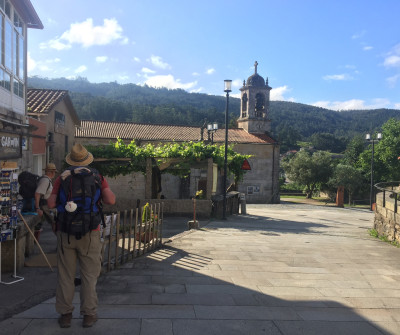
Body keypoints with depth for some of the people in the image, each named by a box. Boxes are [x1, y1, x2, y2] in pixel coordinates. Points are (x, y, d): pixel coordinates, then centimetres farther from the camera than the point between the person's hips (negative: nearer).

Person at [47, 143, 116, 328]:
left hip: (65, 233, 1)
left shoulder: (62, 178, 0)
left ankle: (65, 315, 18)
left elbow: (51, 204, -2)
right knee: (89, 275, 8)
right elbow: (111, 200, -9)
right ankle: (88, 315, 13)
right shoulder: (97, 177, -1)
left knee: (65, 275, 11)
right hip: (89, 234, -1)